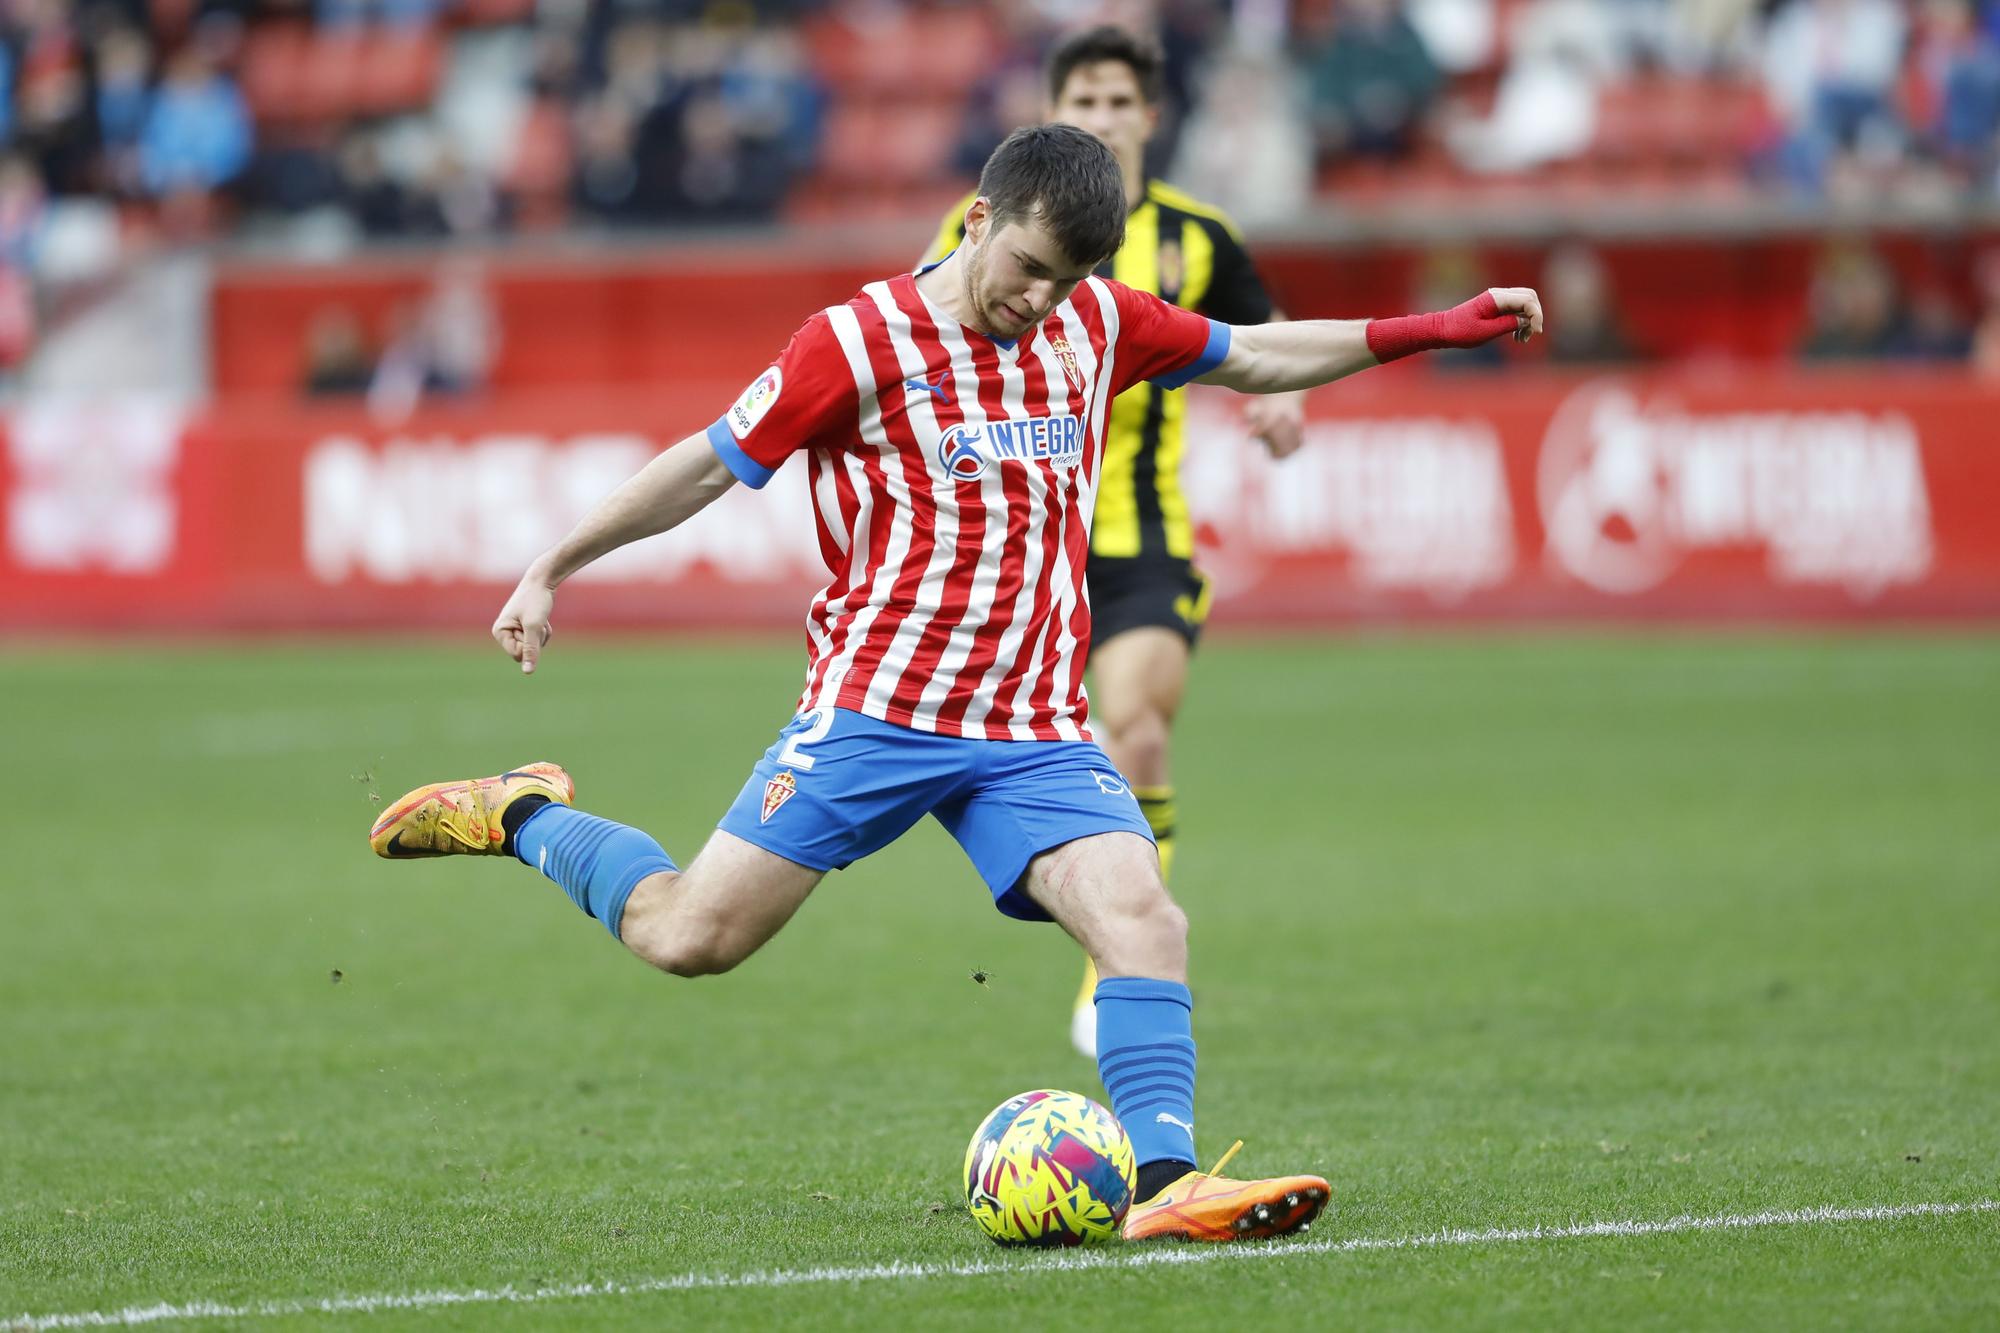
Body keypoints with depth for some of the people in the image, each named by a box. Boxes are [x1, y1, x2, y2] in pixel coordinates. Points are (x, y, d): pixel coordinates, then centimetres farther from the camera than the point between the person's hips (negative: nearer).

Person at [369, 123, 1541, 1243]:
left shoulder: (1099, 324, 8)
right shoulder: (861, 342, -7)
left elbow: (1253, 357, 22)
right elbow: (712, 464, 1)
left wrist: (1421, 332, 15)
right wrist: (552, 571, 3)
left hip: (1036, 729, 4)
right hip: (875, 709, -4)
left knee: (1146, 918, -19)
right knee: (689, 938, -6)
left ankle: (1166, 1184, -24)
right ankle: (526, 819, 20)